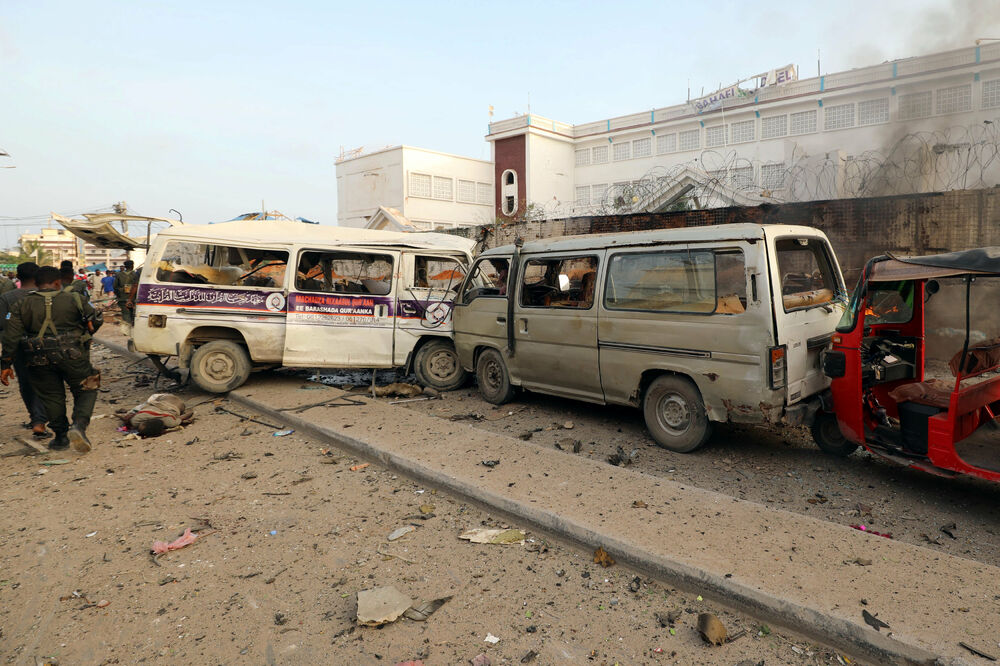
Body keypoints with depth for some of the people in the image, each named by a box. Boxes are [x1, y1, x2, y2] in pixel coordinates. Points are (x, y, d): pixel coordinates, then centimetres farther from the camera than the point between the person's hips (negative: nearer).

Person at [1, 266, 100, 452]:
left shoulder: (22, 305, 6)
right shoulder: (73, 299, 2)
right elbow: (94, 319, 10)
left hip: (40, 360, 2)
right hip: (71, 354, -2)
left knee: (52, 397, 16)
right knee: (86, 391, 11)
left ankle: (61, 437, 20)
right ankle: (79, 425, -12)